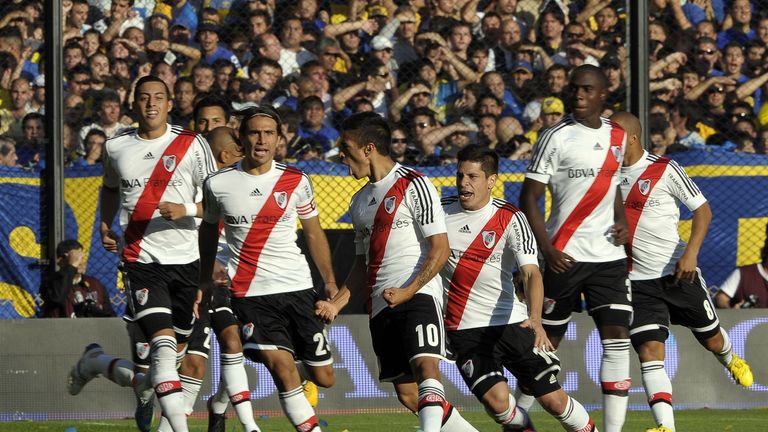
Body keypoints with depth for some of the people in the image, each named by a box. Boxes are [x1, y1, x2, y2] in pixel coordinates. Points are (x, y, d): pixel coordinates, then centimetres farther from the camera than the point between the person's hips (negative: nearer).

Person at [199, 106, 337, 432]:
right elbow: (209, 228, 17)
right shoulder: (218, 184, 0)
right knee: (283, 369, -22)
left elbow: (314, 234, 12)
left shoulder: (296, 182, 2)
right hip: (251, 293, -2)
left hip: (298, 288, 2)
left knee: (324, 377, 5)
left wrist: (330, 282, 8)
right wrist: (205, 280, 20)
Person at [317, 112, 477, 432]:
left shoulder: (414, 185, -5)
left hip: (419, 295, -8)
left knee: (425, 367, -28)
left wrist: (408, 291, -20)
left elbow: (440, 248, -11)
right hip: (381, 306, 8)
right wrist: (338, 302, 11)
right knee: (408, 396, 4)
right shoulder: (360, 202, 20)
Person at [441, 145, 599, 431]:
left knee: (553, 399, -4)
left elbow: (531, 272, -19)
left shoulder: (510, 218, -8)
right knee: (496, 400, -18)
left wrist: (535, 318, -35)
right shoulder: (441, 211, -1)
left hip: (510, 321, -1)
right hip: (465, 329, 1)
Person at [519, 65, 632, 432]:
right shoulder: (557, 137, -7)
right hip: (566, 256, -4)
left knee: (617, 338, -8)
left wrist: (621, 221, 7)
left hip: (609, 254, 4)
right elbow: (529, 198, -7)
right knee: (548, 339, 5)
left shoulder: (616, 136, 11)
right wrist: (546, 250, -16)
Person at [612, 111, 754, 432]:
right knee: (649, 351, -14)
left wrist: (691, 253, -18)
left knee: (711, 338, 15)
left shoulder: (665, 170, -9)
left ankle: (731, 360, 53)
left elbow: (703, 210, -6)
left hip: (679, 273, -3)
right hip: (638, 282, 3)